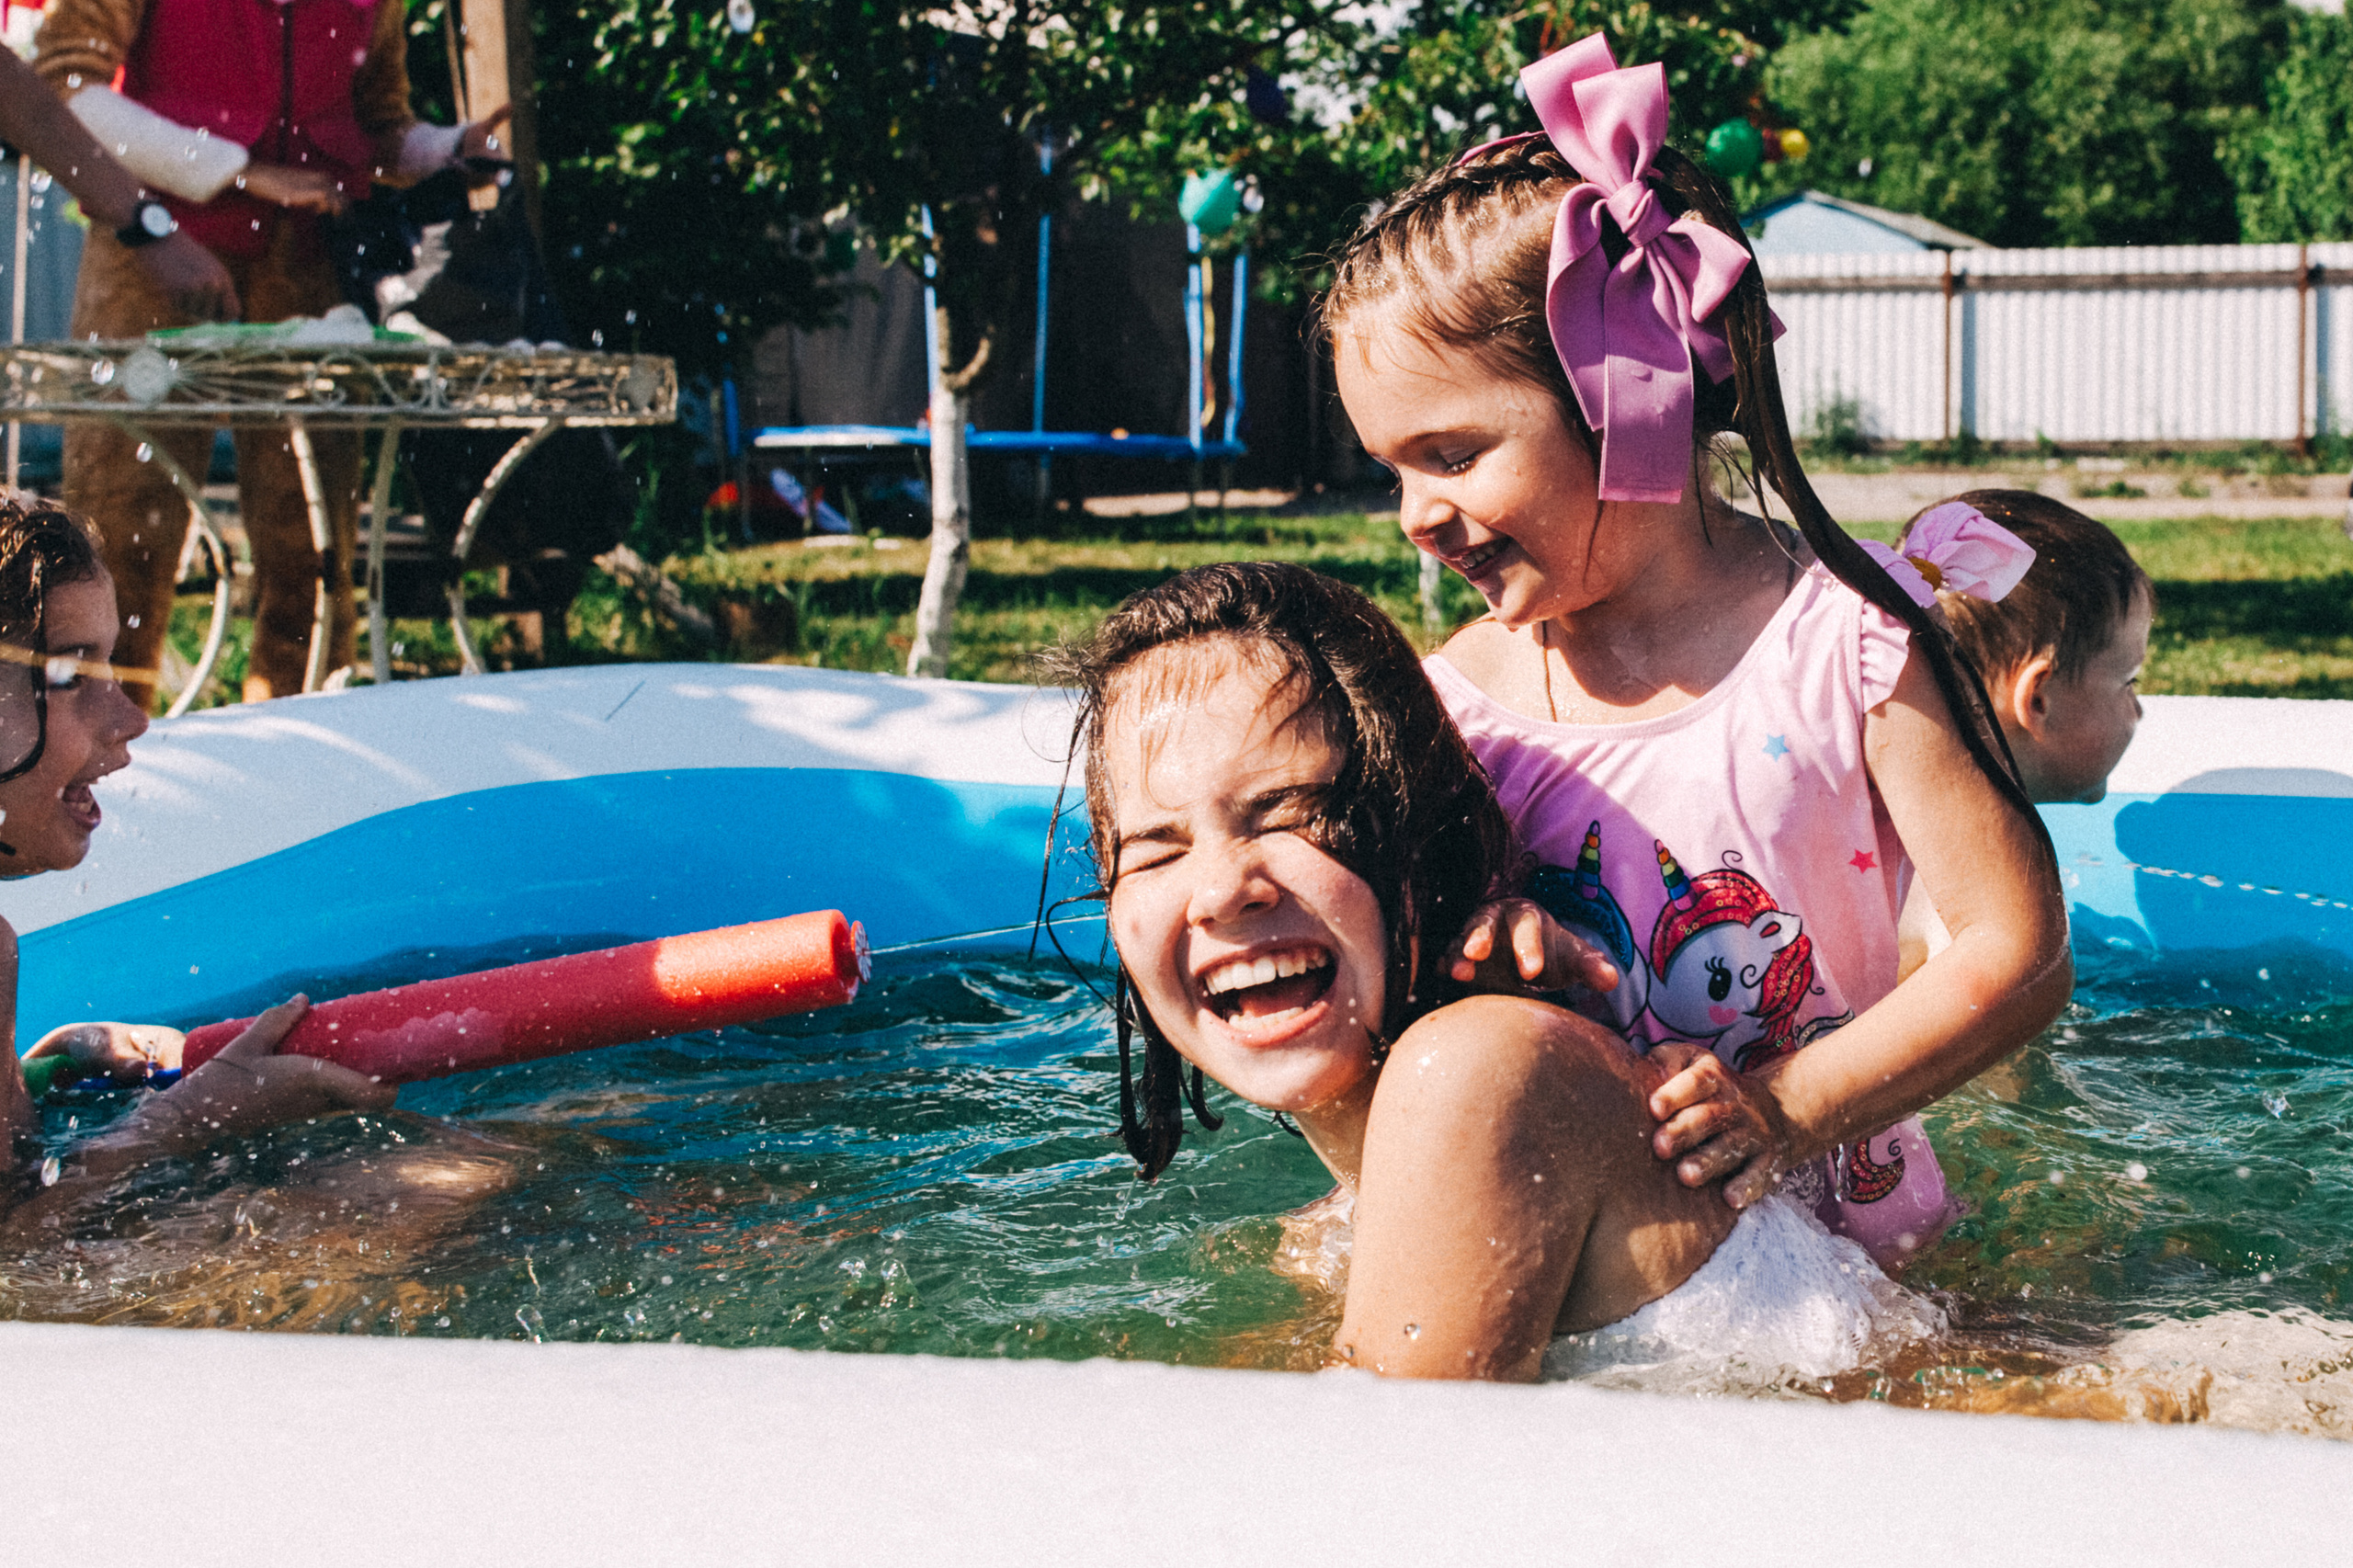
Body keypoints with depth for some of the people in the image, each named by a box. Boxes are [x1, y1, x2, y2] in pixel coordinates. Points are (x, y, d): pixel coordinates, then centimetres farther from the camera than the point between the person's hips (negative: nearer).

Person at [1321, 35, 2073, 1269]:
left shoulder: (1850, 651, -10)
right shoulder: (1464, 692, 1)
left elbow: (2021, 952, -10)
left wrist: (1792, 1107, -19)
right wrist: (1462, 941, -16)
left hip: (1823, 1224, -2)